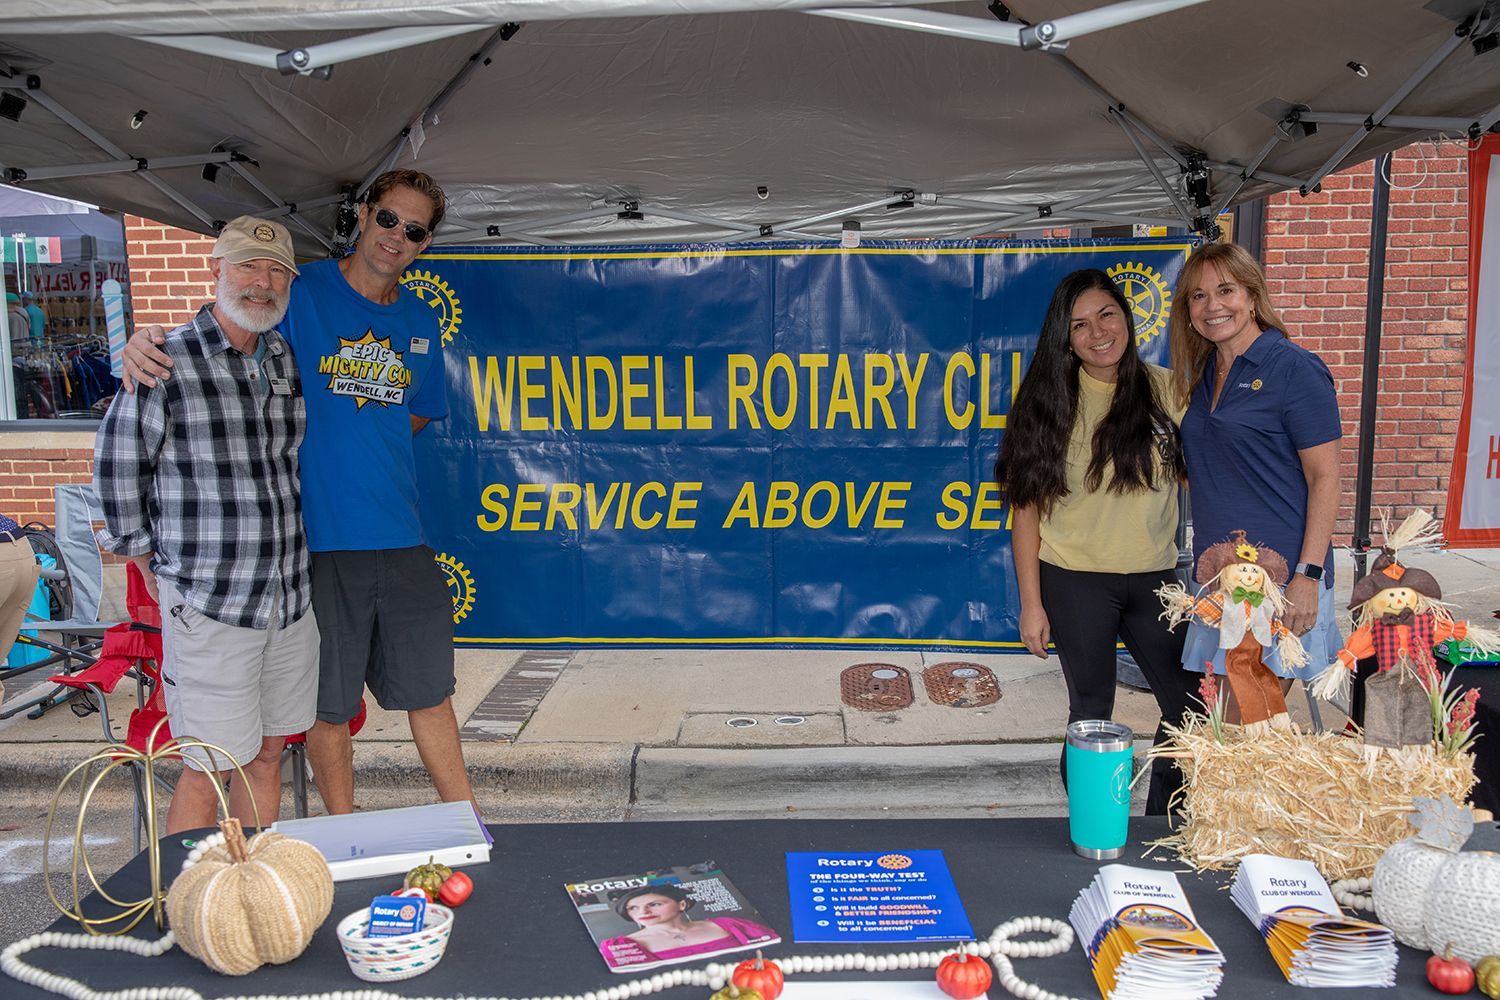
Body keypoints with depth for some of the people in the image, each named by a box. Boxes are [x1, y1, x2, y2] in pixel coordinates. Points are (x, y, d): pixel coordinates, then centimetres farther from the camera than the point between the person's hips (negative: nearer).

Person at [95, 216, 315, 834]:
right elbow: (118, 468, -1)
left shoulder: (289, 361, 9)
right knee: (210, 771, 1)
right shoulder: (168, 361, -8)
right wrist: (150, 561, 4)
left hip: (290, 596, 6)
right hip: (206, 607, -5)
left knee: (267, 754, 15)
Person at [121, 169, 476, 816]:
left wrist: (362, 438, 3)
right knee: (330, 707, 9)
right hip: (316, 538, -3)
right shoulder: (300, 293, -3)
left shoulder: (421, 323, 10)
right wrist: (143, 347, -22)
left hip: (401, 541, 4)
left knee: (429, 692, 13)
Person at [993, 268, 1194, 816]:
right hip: (1076, 580, -2)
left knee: (1191, 706, 8)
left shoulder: (1166, 389, -1)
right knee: (1092, 713, 8)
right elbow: (1027, 508, -5)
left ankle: (1163, 822, 30)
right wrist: (1032, 603, -7)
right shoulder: (1050, 402, -5)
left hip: (1155, 576, 3)